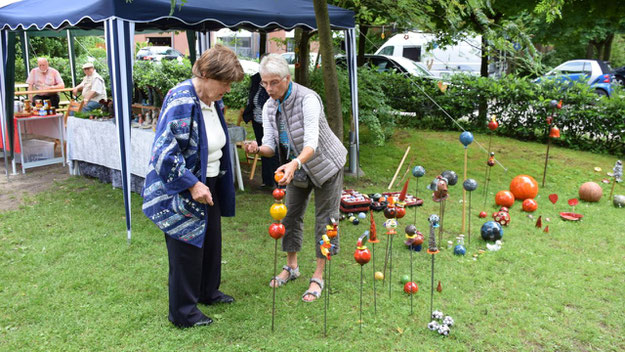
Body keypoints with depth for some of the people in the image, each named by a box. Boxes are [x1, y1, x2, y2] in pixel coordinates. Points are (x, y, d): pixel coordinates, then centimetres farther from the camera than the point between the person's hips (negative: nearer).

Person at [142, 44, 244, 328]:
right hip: (182, 190, -9)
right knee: (187, 249, 3)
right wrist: (192, 184, -26)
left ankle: (208, 291, 42)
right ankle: (183, 313, 20)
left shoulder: (213, 101, 5)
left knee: (211, 239, 21)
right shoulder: (181, 102, -25)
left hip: (209, 184, 9)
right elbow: (165, 152, -28)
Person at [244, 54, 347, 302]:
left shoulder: (307, 99, -29)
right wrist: (258, 149, -35)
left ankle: (318, 276, 7)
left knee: (325, 218, -2)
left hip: (326, 165, -6)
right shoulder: (269, 107, -8)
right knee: (290, 214, 10)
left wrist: (295, 163, -58)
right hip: (296, 168, 6)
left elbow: (312, 142, -40)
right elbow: (271, 145, -11)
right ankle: (291, 266, 28)